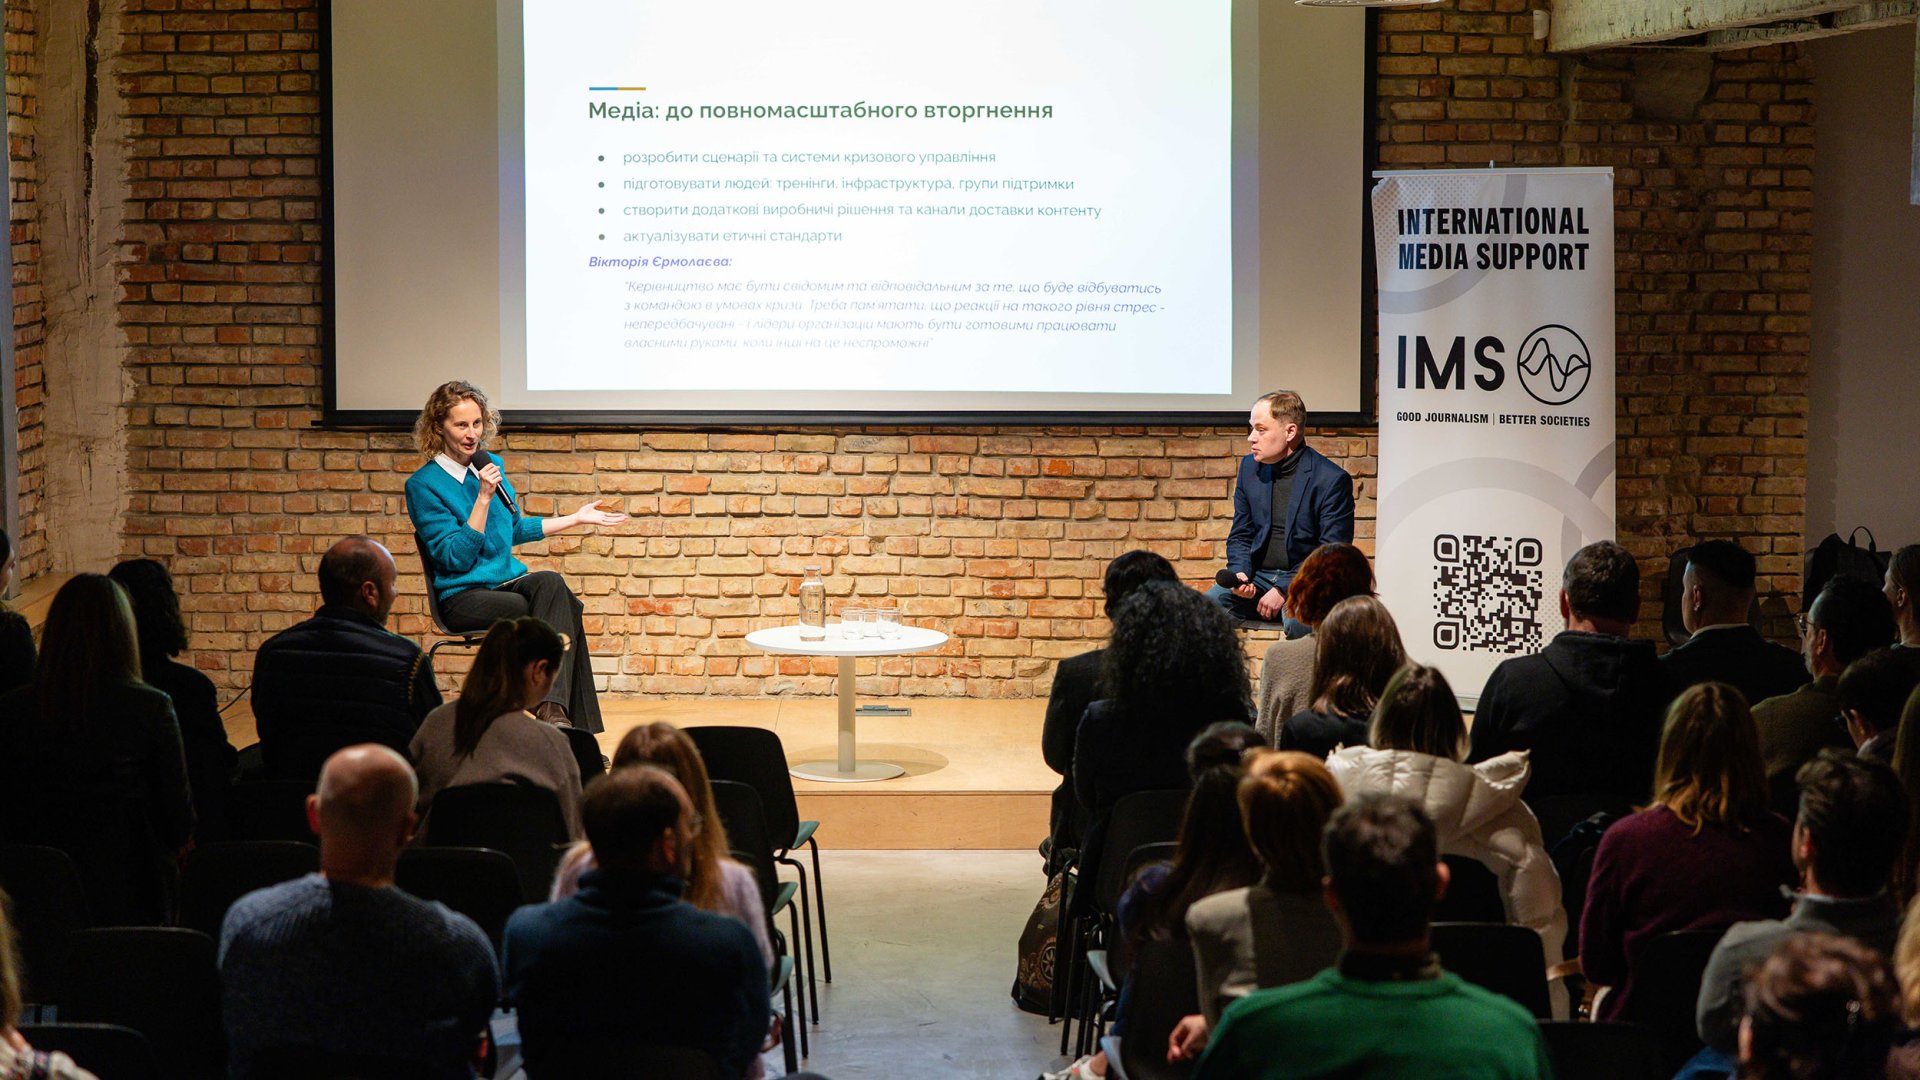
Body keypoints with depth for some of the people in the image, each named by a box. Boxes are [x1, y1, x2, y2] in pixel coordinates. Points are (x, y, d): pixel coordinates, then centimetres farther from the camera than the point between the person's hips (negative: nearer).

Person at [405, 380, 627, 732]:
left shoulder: (490, 465, 14)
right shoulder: (423, 485, -6)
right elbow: (456, 558, -13)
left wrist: (577, 518, 28)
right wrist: (484, 497, -17)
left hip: (509, 581, 6)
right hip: (464, 595, -6)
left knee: (551, 583, -30)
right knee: (564, 611, -28)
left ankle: (553, 710, -37)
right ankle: (578, 727, -30)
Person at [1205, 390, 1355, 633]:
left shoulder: (1332, 479, -8)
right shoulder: (1250, 467, 11)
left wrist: (1285, 590, -19)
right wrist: (1240, 573, -5)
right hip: (1257, 576, 5)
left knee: (1299, 622, -38)